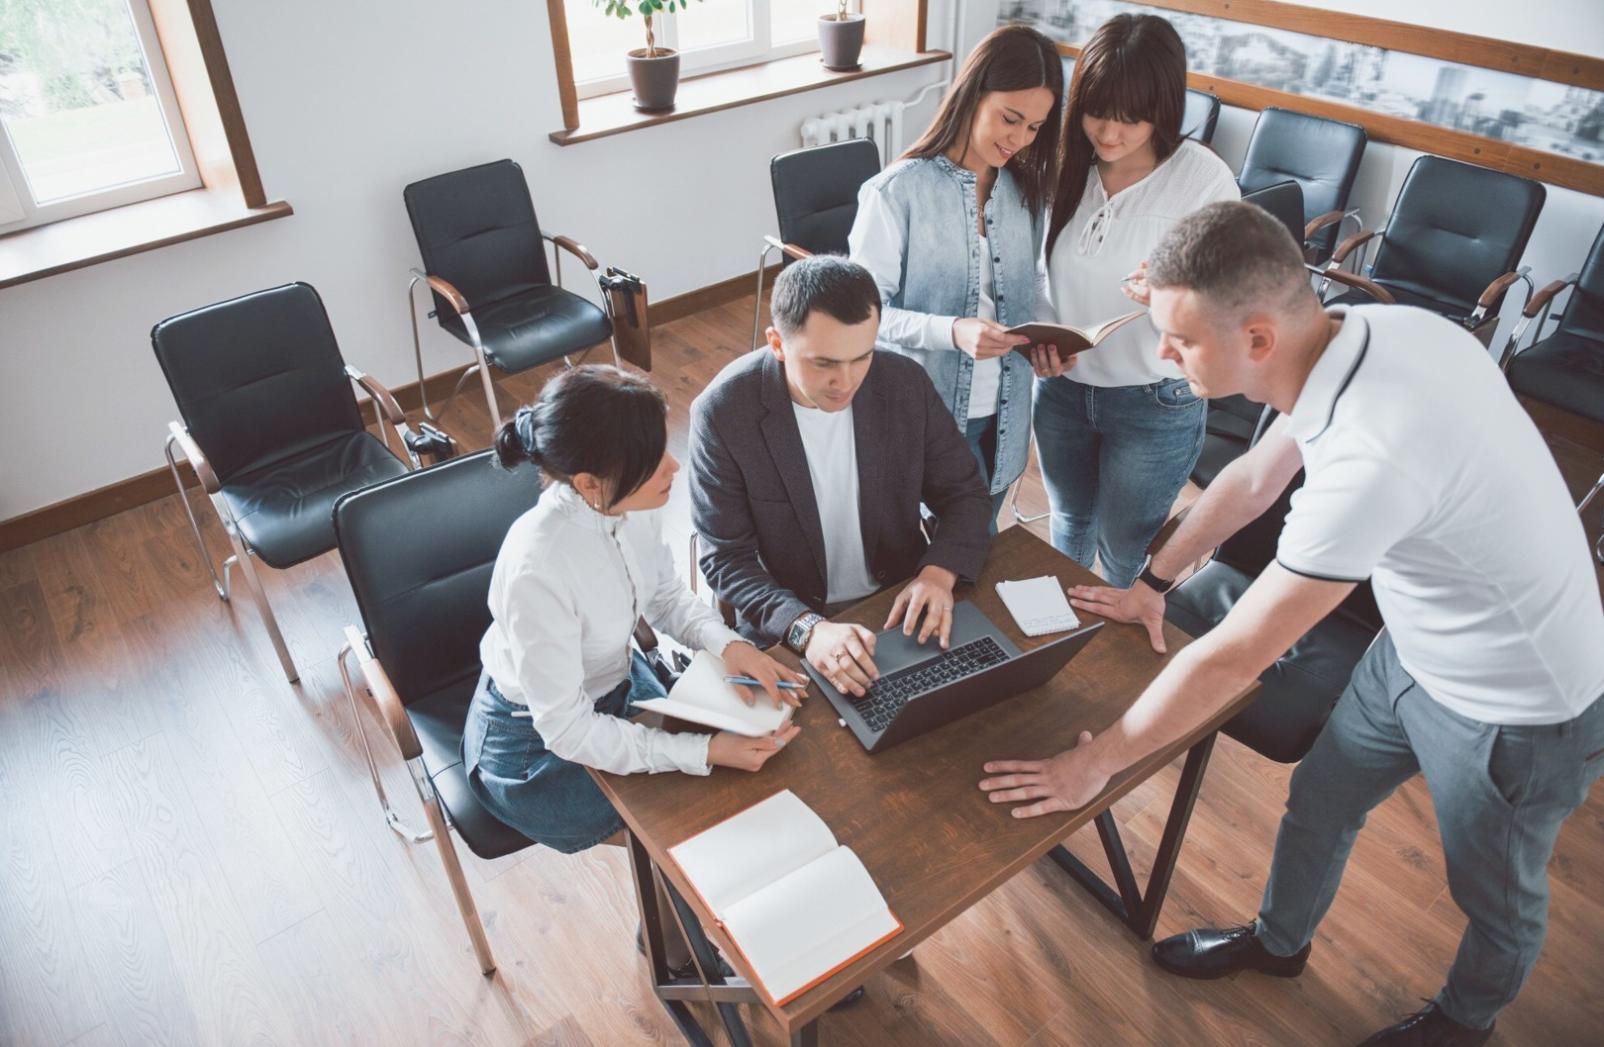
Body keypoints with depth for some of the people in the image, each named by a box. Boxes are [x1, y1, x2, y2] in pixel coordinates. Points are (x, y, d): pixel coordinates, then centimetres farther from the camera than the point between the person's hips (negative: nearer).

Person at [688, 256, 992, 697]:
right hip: (785, 631, -3)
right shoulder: (722, 412, -18)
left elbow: (965, 494, 1)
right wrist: (806, 629, -30)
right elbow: (726, 559, -14)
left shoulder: (907, 383, -10)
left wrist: (939, 573, -19)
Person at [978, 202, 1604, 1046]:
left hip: (1518, 710, -7)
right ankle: (1278, 942, 51)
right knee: (1318, 802, 23)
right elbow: (1254, 478, 2)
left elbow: (1230, 658, -33)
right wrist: (1151, 582, 12)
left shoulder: (1372, 456, -41)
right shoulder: (1363, 332, -15)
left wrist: (1095, 762, -20)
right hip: (1418, 647, 7)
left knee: (1493, 891, 22)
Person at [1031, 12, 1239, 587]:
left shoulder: (1204, 178, -19)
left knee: (1123, 551, 14)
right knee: (1069, 520, 26)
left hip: (1155, 404, -4)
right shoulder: (1065, 163, -8)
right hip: (1061, 386, 4)